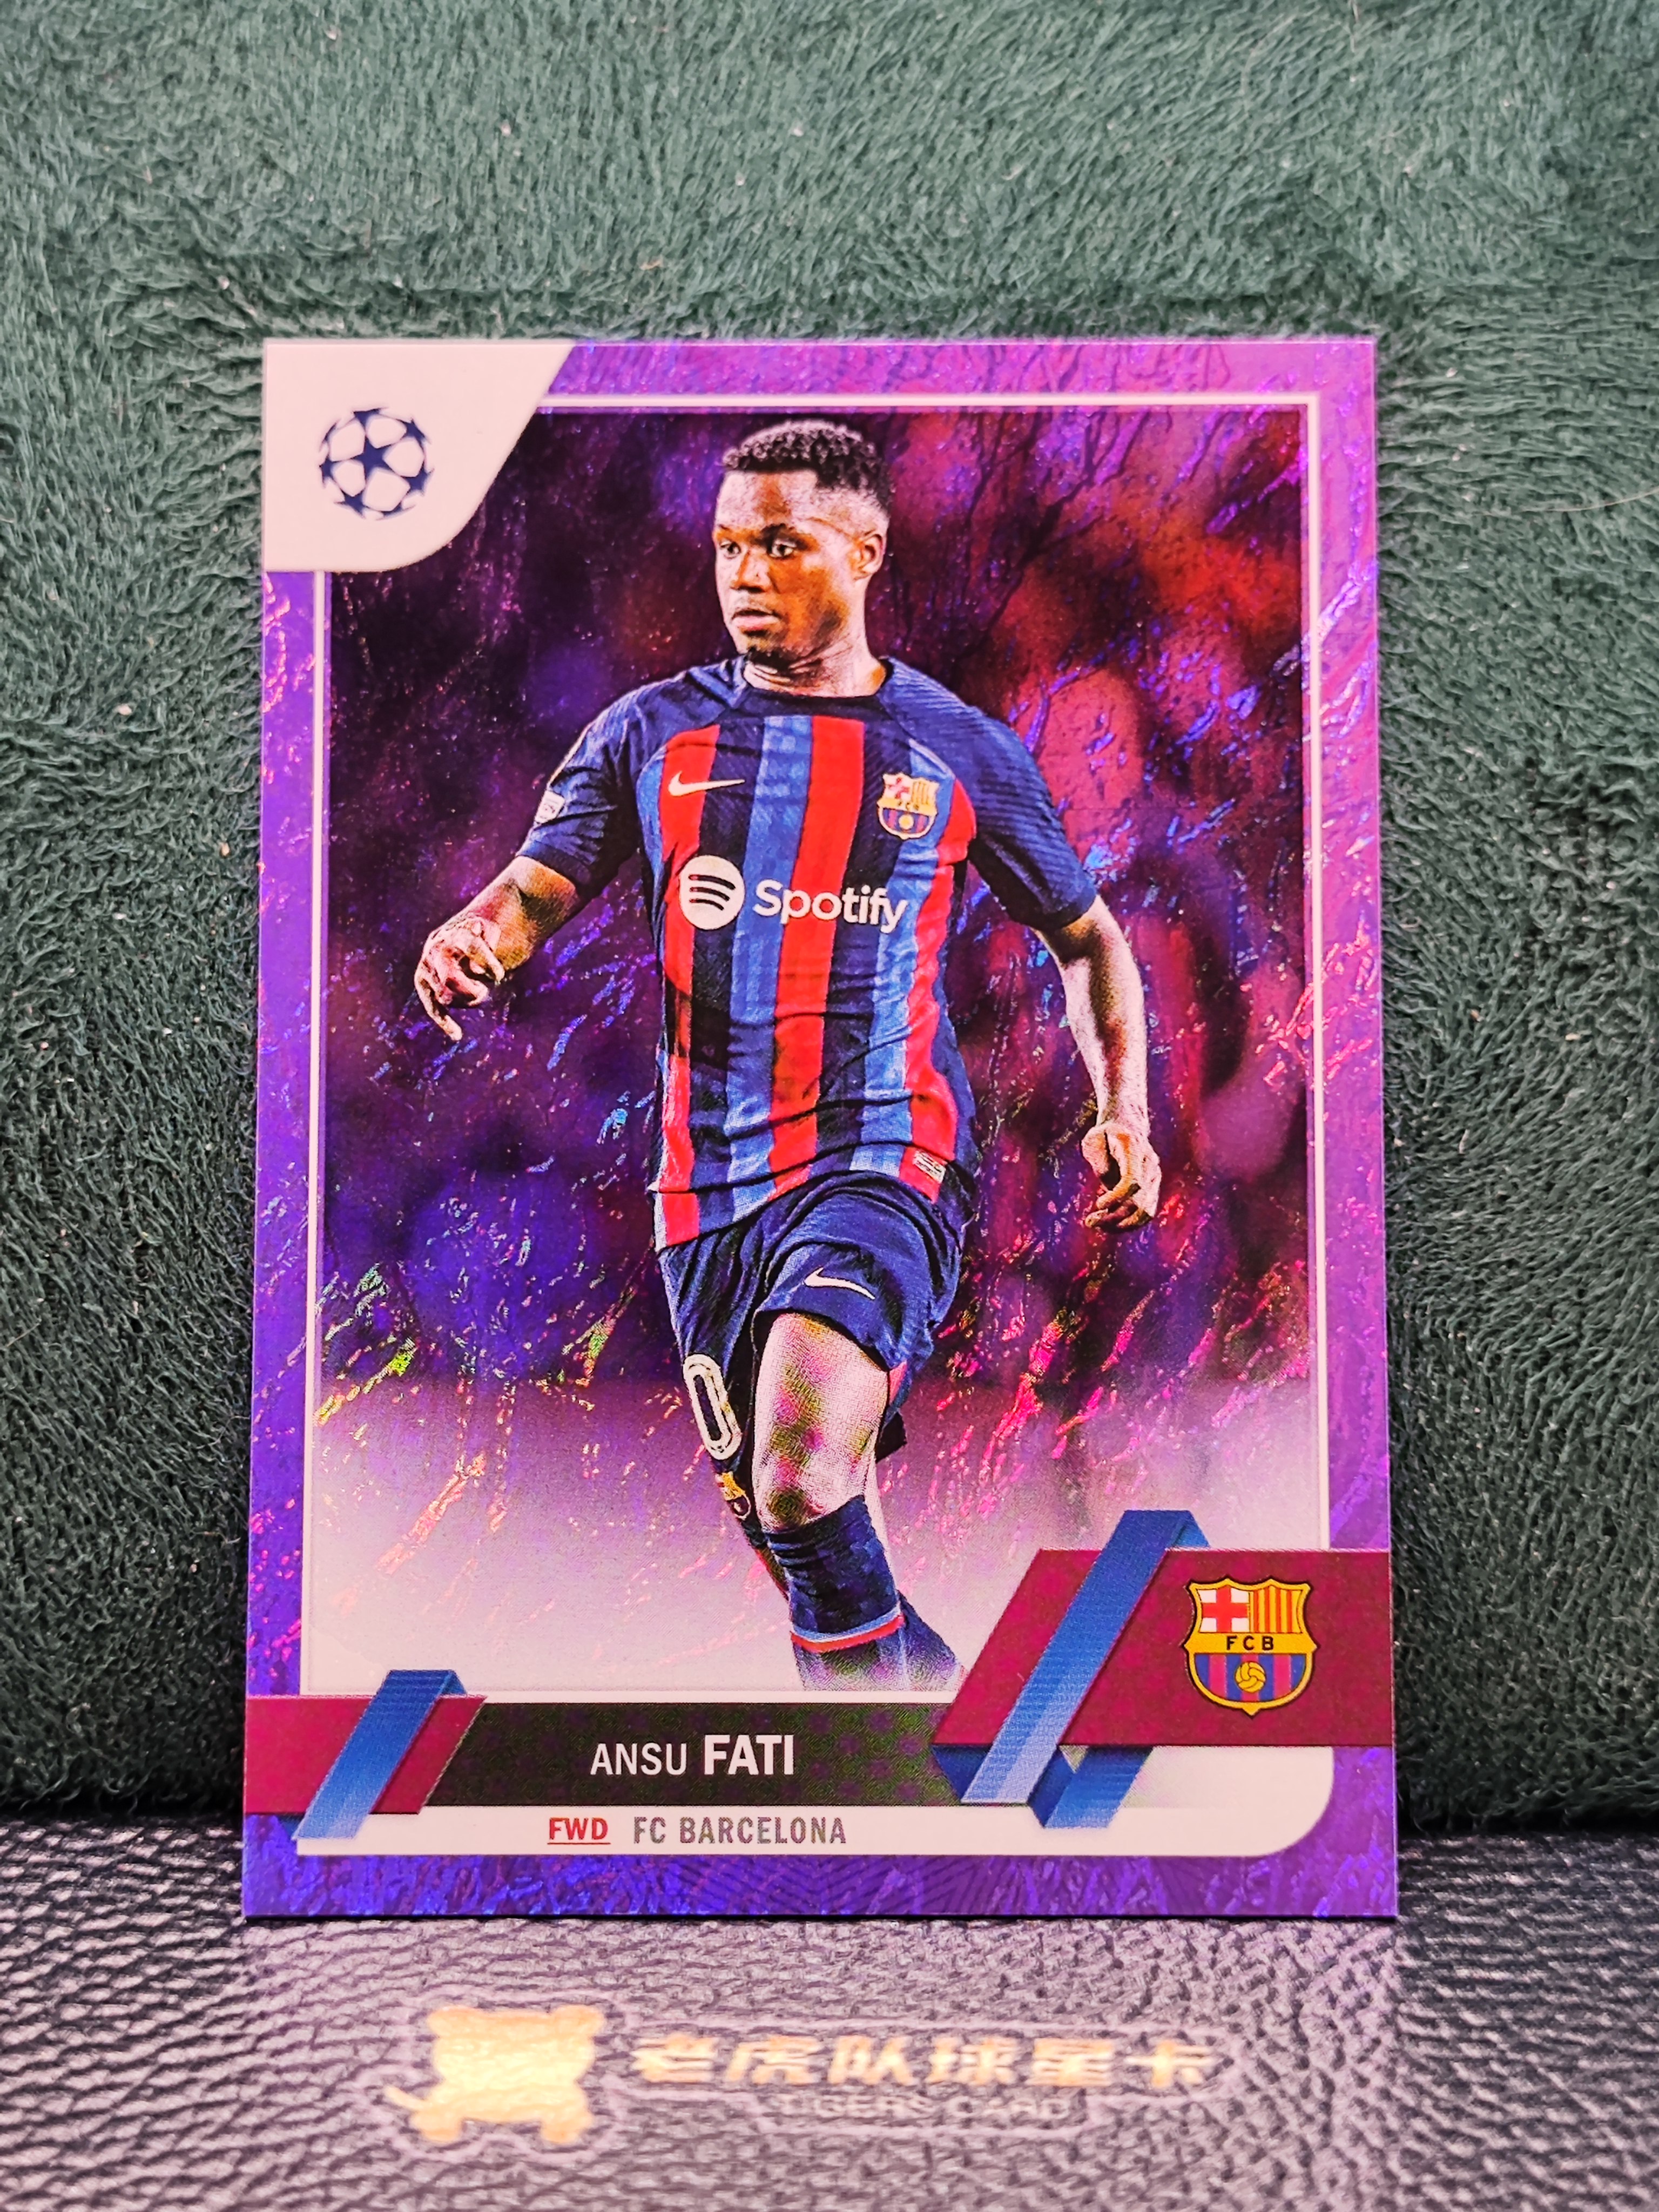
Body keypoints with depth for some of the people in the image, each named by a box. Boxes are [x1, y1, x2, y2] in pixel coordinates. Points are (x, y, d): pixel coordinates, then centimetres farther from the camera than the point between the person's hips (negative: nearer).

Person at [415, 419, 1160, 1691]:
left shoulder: (961, 752, 5)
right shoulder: (653, 732, 9)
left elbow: (1087, 938, 15)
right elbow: (536, 891, 4)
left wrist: (1125, 1113, 2)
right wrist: (472, 941, -20)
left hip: (883, 1162, -3)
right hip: (709, 1183, 4)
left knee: (802, 1479, -27)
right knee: (788, 1532, 13)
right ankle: (931, 1682, 38)